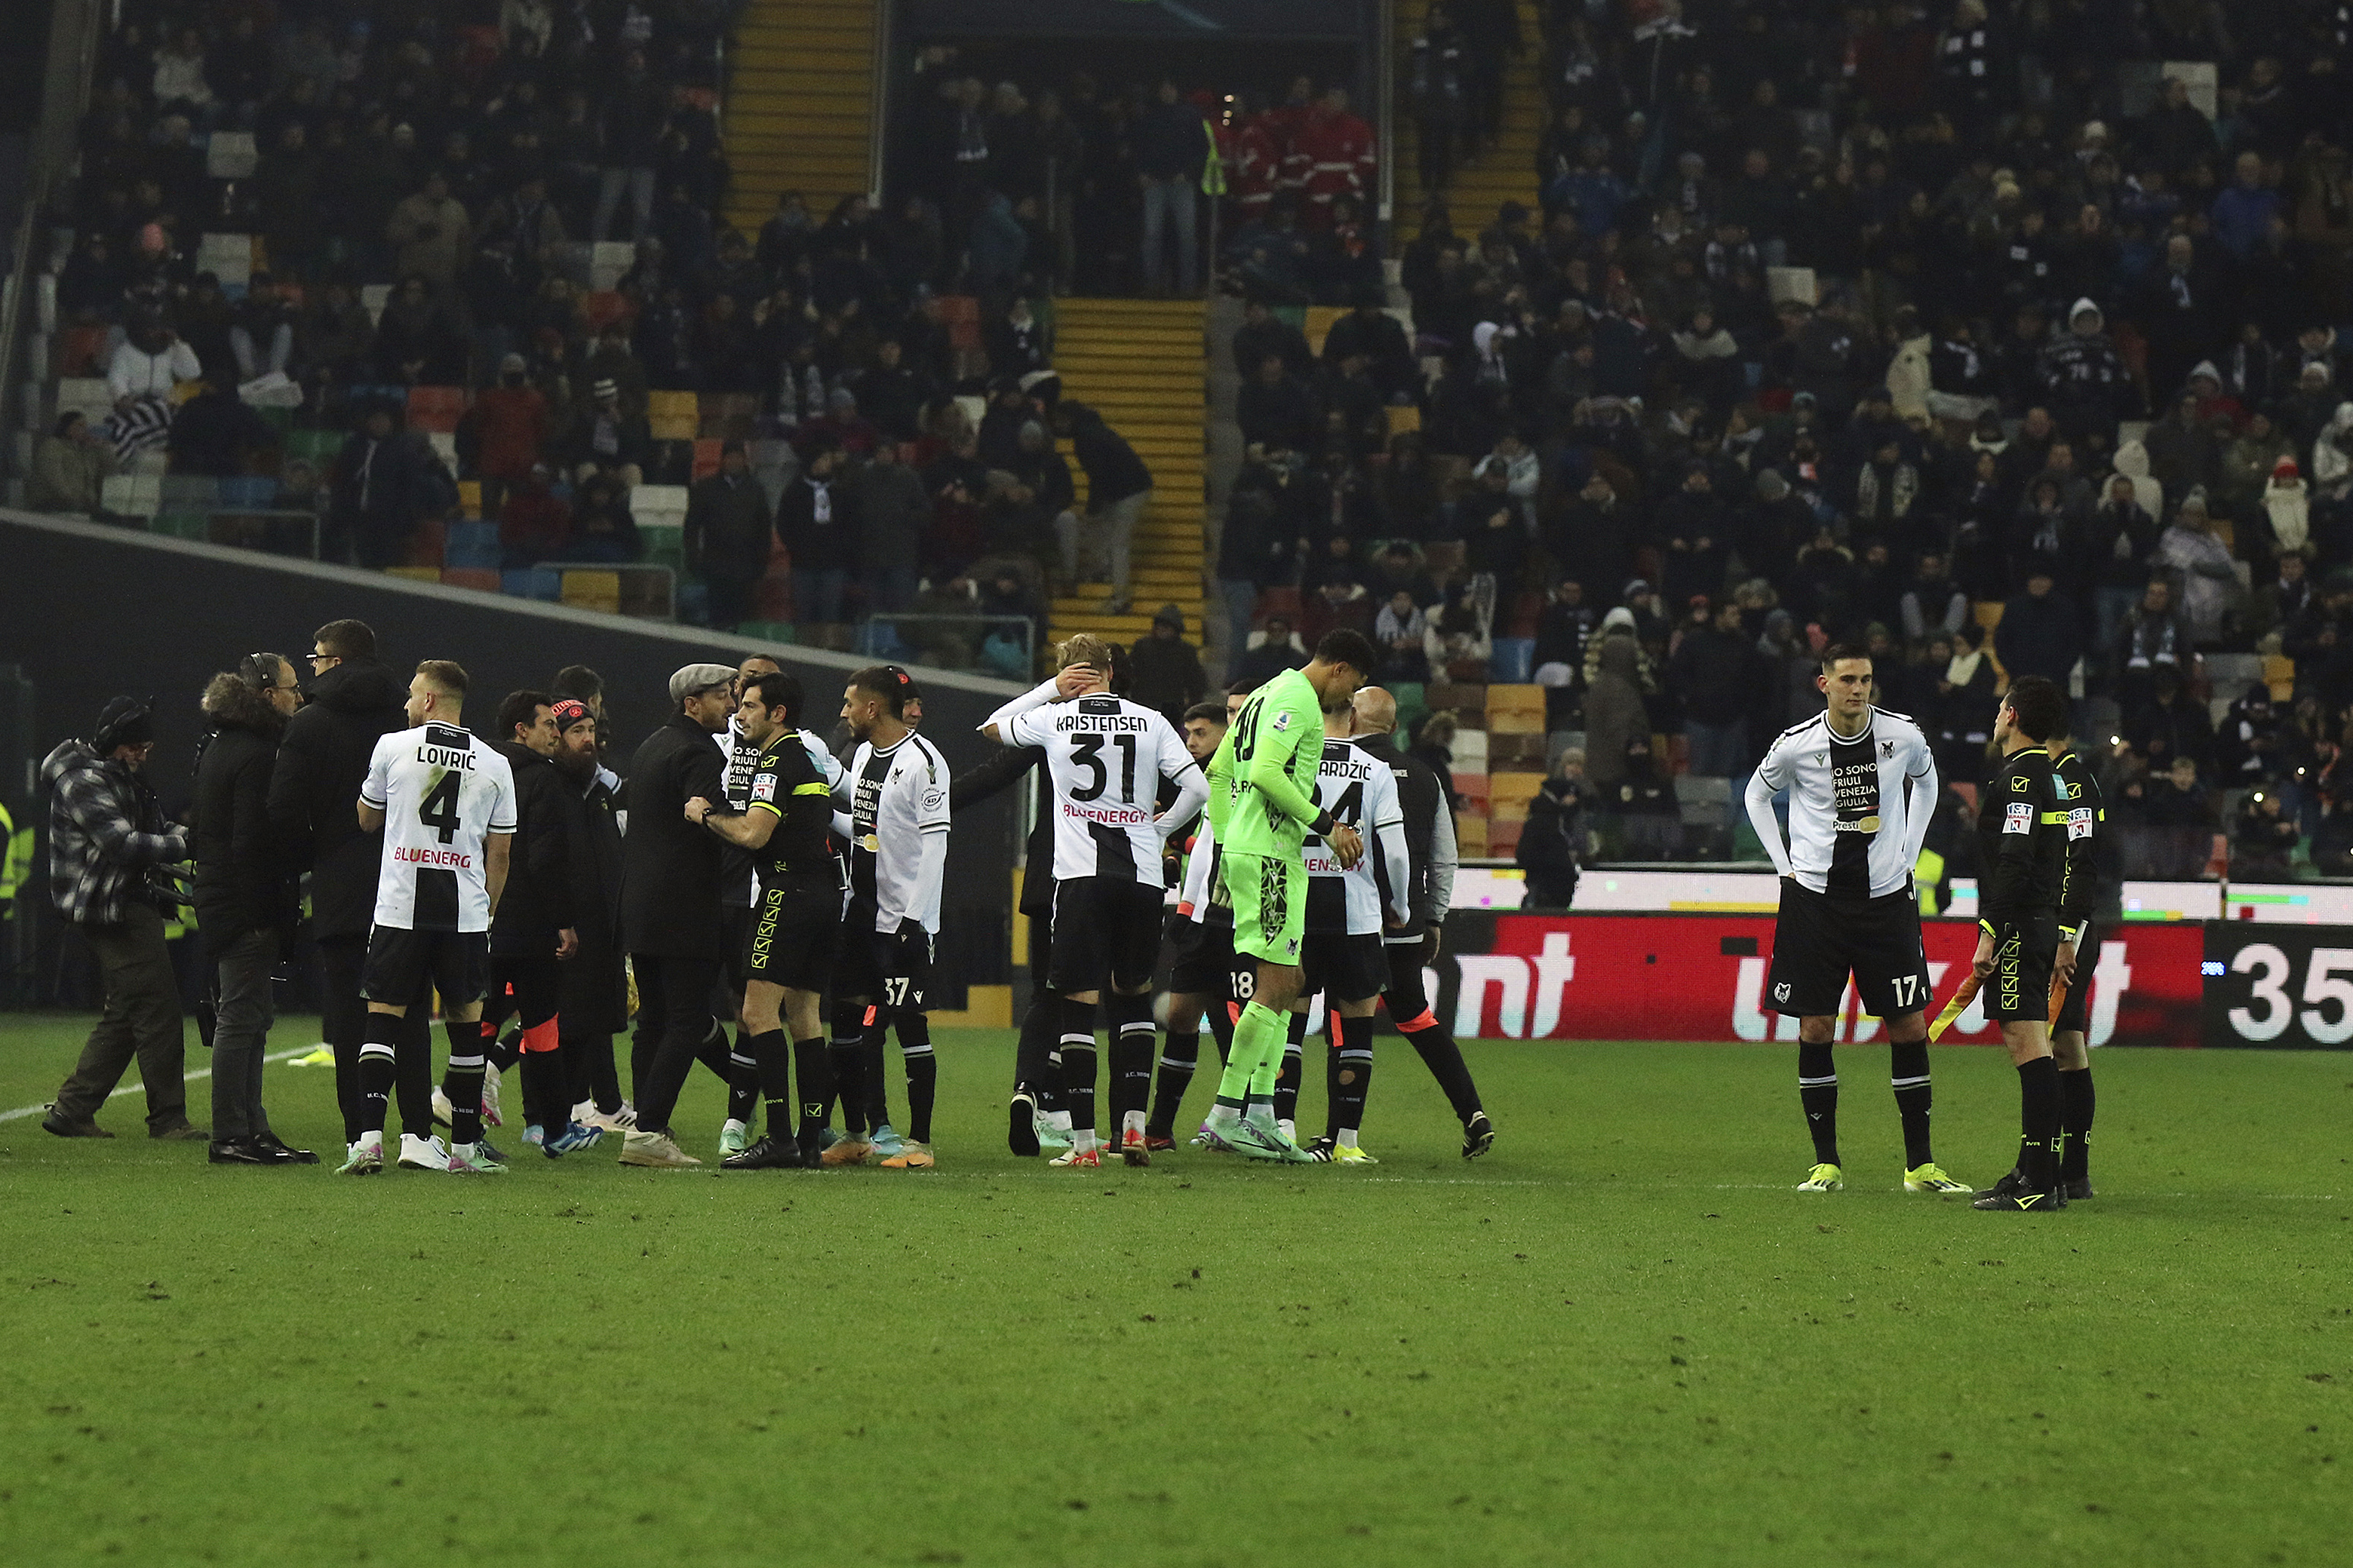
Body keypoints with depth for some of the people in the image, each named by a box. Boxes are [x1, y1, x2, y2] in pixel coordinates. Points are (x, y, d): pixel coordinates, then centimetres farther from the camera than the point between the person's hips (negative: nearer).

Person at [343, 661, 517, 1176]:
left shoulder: (393, 747, 1)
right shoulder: (495, 765, 7)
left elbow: (368, 820, 15)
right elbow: (499, 854, 9)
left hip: (400, 905, -2)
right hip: (466, 911, 2)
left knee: (383, 1018, 0)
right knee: (466, 1024, 9)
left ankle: (369, 1138, -12)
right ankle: (465, 1147, 11)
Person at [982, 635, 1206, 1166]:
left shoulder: (1053, 719, 2)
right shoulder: (1149, 722, 4)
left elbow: (991, 727, 20)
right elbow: (1197, 789, 0)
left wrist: (1051, 688, 17)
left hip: (1080, 877, -2)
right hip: (1142, 878, 2)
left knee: (1079, 1003, 0)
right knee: (1135, 995, 16)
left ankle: (1084, 1143, -4)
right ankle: (1134, 1126, 7)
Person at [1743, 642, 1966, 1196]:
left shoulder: (1903, 735, -4)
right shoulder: (1797, 744, -7)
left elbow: (1925, 781, 19)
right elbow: (1758, 794, 13)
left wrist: (1908, 853, 11)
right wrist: (1786, 865, 6)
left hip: (1887, 897, 1)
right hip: (1816, 896, -1)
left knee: (1910, 1026, -2)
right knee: (1815, 1029, -2)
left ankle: (1920, 1165, 6)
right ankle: (1826, 1164, 8)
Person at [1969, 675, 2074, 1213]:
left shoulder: (2020, 777, -12)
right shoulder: (2048, 775, 18)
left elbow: (2014, 863, -20)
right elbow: (2062, 867, 22)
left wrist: (1989, 934, -20)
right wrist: (2061, 938, 26)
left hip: (2018, 927, -10)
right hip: (2042, 927, 10)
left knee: (2029, 1047, -13)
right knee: (2032, 1051, 13)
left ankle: (2040, 1185, -17)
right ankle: (2036, 1175, 17)